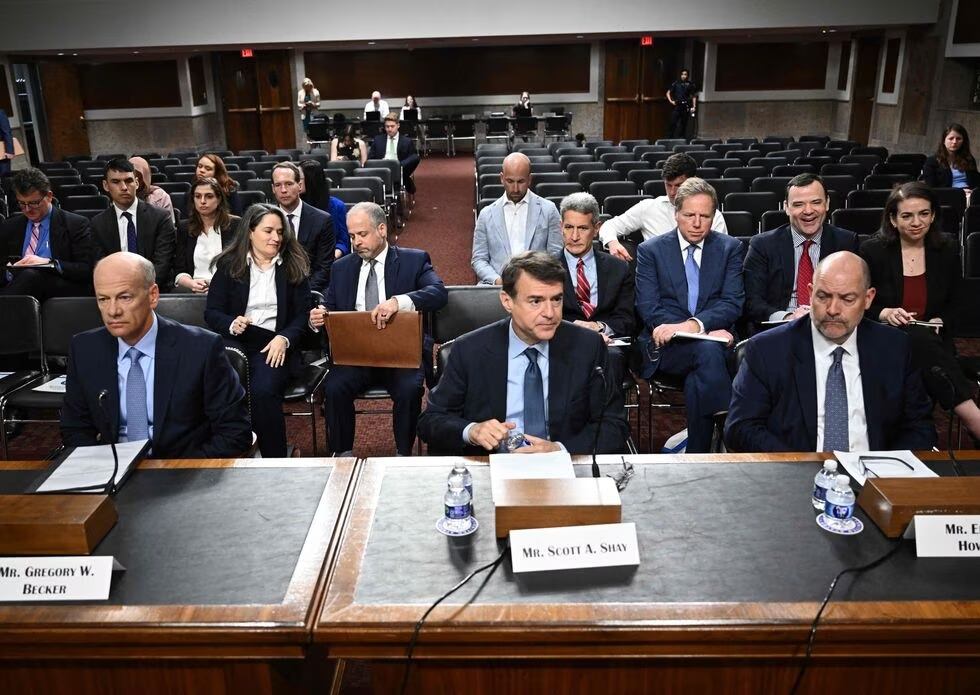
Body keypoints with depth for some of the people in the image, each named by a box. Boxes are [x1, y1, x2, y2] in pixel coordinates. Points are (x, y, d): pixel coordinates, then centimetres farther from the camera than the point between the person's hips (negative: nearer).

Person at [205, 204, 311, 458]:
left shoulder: (293, 266, 12)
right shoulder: (229, 265, 12)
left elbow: (303, 314, 7)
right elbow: (211, 312, 9)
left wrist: (284, 338, -12)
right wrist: (232, 324, -13)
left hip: (275, 344, -1)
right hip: (234, 341, 1)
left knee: (264, 390, -31)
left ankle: (275, 462, -15)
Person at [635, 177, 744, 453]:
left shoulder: (730, 248, 12)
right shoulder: (650, 250, 8)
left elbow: (733, 304, 1)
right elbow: (648, 308, -3)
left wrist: (695, 324, -21)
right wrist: (709, 330, -14)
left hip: (714, 339, 1)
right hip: (666, 348, -1)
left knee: (699, 378, -34)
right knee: (708, 350, -34)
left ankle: (696, 451, -23)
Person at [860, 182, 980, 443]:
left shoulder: (948, 250, 10)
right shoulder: (872, 250, 1)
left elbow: (956, 304, 15)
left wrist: (939, 321, -6)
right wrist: (884, 313, -18)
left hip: (934, 343, 2)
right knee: (919, 340, -37)